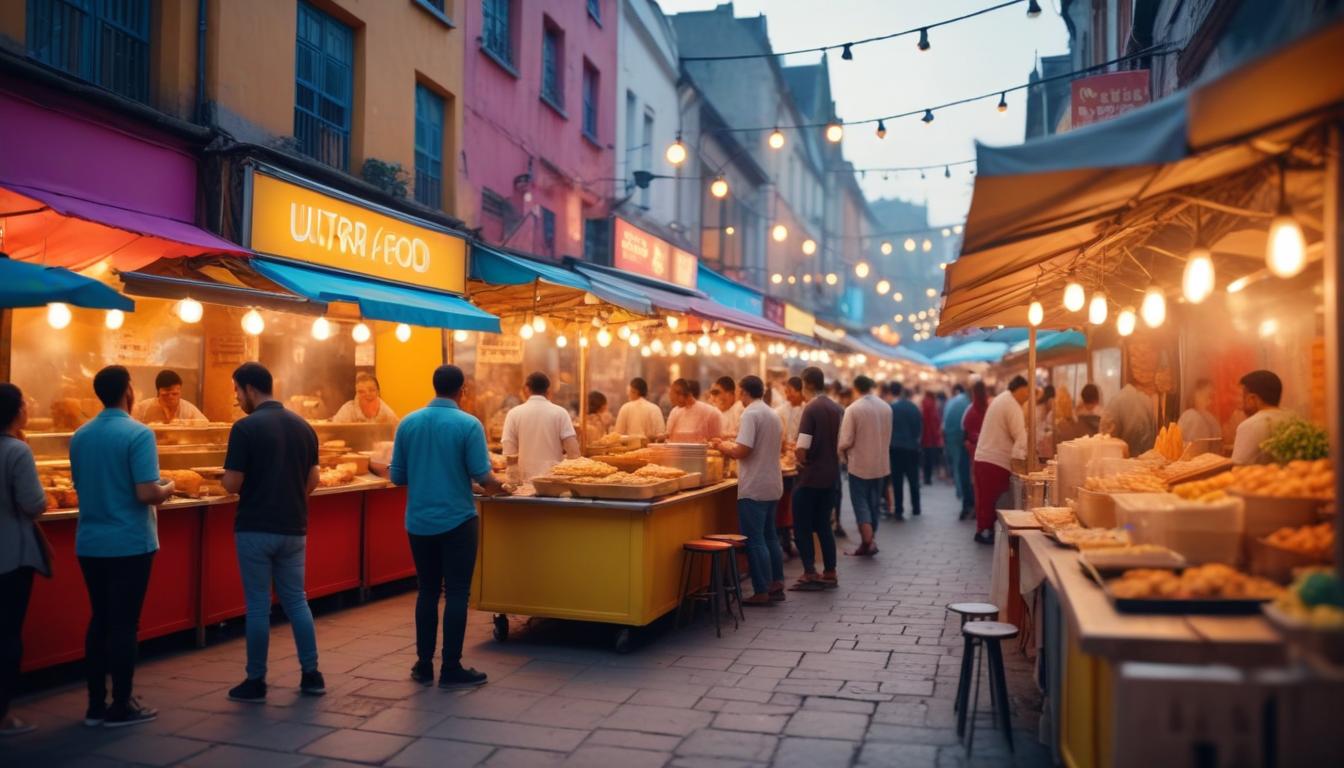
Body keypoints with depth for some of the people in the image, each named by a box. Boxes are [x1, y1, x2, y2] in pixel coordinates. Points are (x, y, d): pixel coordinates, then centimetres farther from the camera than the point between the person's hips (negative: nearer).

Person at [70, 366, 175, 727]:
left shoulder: (79, 436, 7)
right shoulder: (138, 434, -15)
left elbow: (80, 487, 18)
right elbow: (147, 493, -20)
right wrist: (168, 488, 0)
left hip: (90, 543, 7)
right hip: (129, 544, -6)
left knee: (99, 621, 14)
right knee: (124, 623, 1)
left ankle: (96, 705, 20)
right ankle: (121, 706, 9)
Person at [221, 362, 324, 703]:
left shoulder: (246, 427, -13)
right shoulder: (303, 426, 5)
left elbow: (232, 484, -13)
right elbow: (312, 480, 8)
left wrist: (226, 477, 9)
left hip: (256, 529, -5)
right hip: (294, 528, 5)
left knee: (258, 606, 4)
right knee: (296, 600, 14)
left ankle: (256, 682, 14)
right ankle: (311, 675, 15)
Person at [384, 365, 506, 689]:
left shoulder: (408, 423, 1)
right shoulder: (468, 424, -11)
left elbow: (397, 476, 5)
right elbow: (481, 475, -12)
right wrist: (495, 487, 10)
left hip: (419, 521, 4)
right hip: (457, 520, -4)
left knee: (427, 591, 14)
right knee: (456, 593, 4)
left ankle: (423, 666, 19)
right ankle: (451, 669, 8)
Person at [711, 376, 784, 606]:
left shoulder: (751, 414, -15)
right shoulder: (772, 414, 13)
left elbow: (741, 451, -23)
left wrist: (721, 446, -3)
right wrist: (728, 445, 19)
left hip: (754, 488, -9)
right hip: (772, 485, 9)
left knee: (755, 540, -2)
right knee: (769, 536, 16)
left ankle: (761, 592, 1)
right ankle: (776, 585, 21)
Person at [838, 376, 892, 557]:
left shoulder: (853, 409, -15)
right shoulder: (886, 407, 0)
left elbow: (846, 441, -15)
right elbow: (888, 436, 4)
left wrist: (843, 453, 5)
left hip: (859, 463, -5)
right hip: (880, 463, 5)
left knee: (861, 502, 3)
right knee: (874, 502, 14)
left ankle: (867, 542, -9)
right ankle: (869, 540, 22)